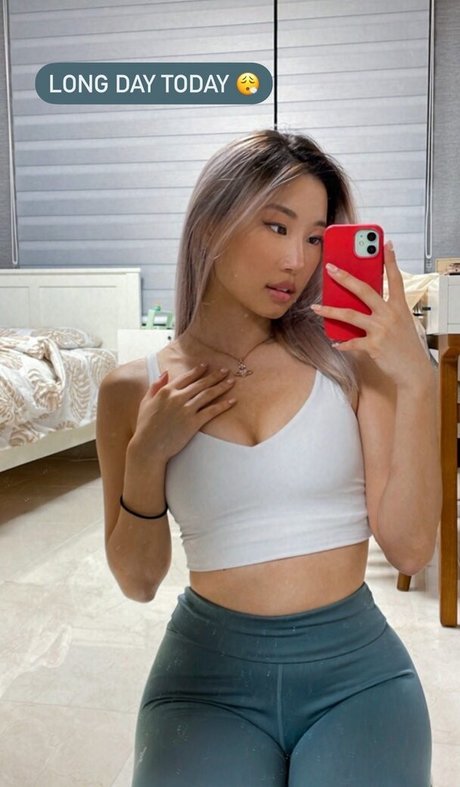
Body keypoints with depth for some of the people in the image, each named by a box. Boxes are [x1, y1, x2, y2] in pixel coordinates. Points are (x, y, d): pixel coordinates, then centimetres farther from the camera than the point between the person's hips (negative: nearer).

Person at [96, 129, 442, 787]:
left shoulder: (348, 359, -6)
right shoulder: (135, 388, -2)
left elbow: (409, 549, -9)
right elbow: (138, 582, 2)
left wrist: (418, 382, -18)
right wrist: (147, 455, -14)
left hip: (356, 665, 1)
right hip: (209, 671, 0)